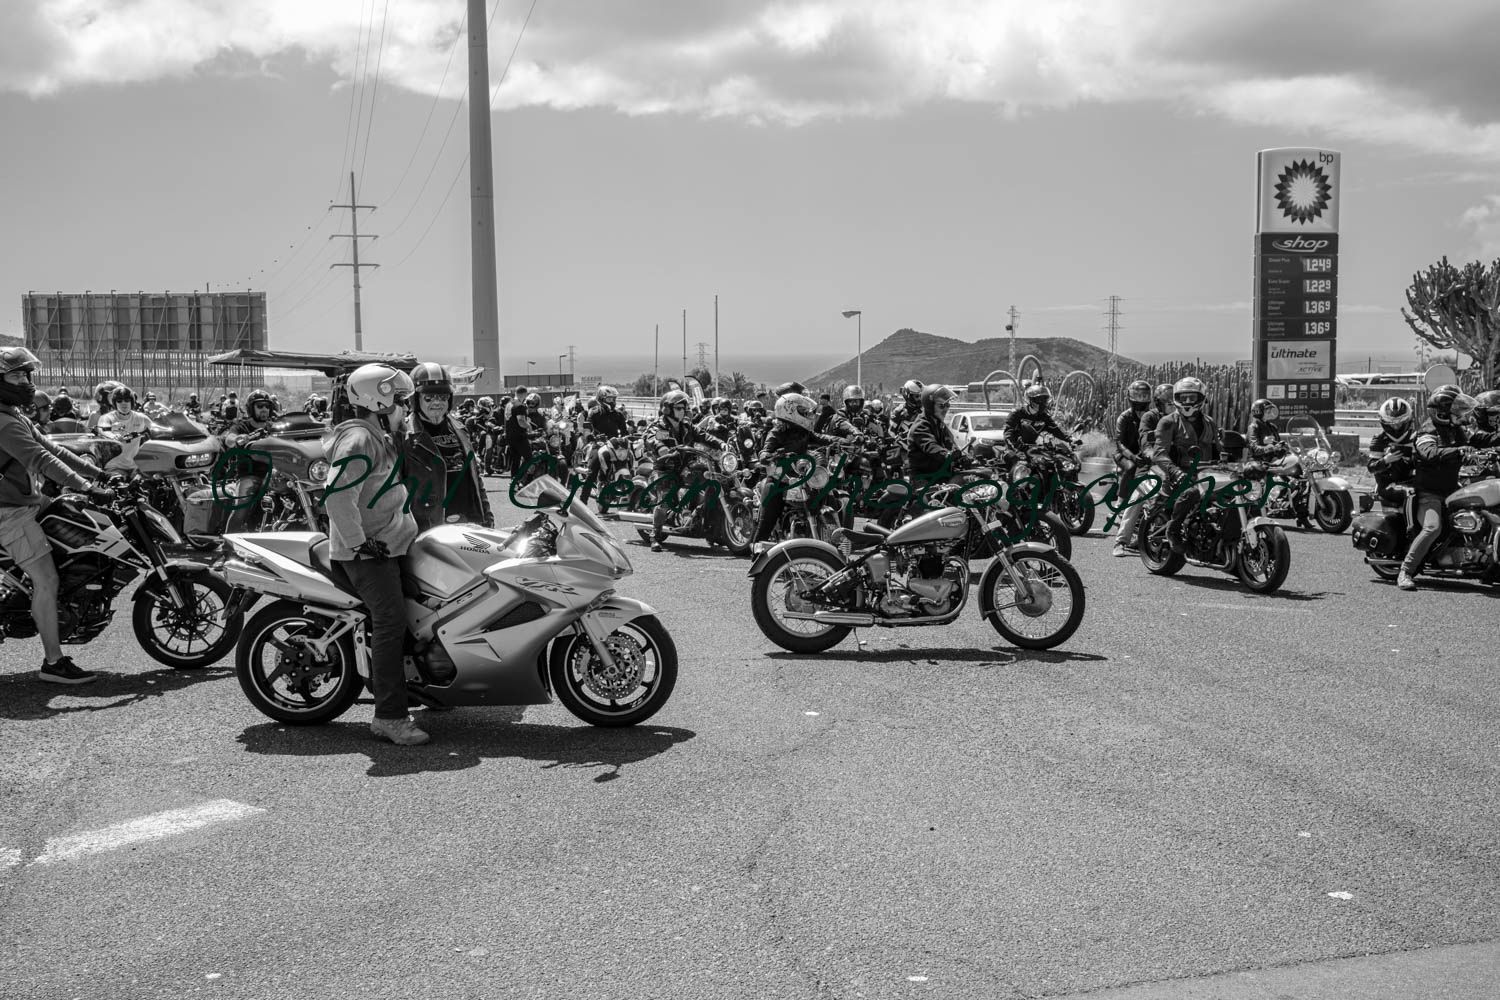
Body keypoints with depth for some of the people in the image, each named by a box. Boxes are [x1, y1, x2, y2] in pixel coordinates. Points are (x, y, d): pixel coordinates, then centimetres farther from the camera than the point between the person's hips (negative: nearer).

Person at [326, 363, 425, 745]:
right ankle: (389, 716, -15)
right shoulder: (359, 440, -16)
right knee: (391, 622, -15)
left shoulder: (378, 438, 19)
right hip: (368, 552, -11)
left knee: (390, 622, 14)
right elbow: (338, 497, -27)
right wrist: (360, 543, -25)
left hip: (387, 544, 11)